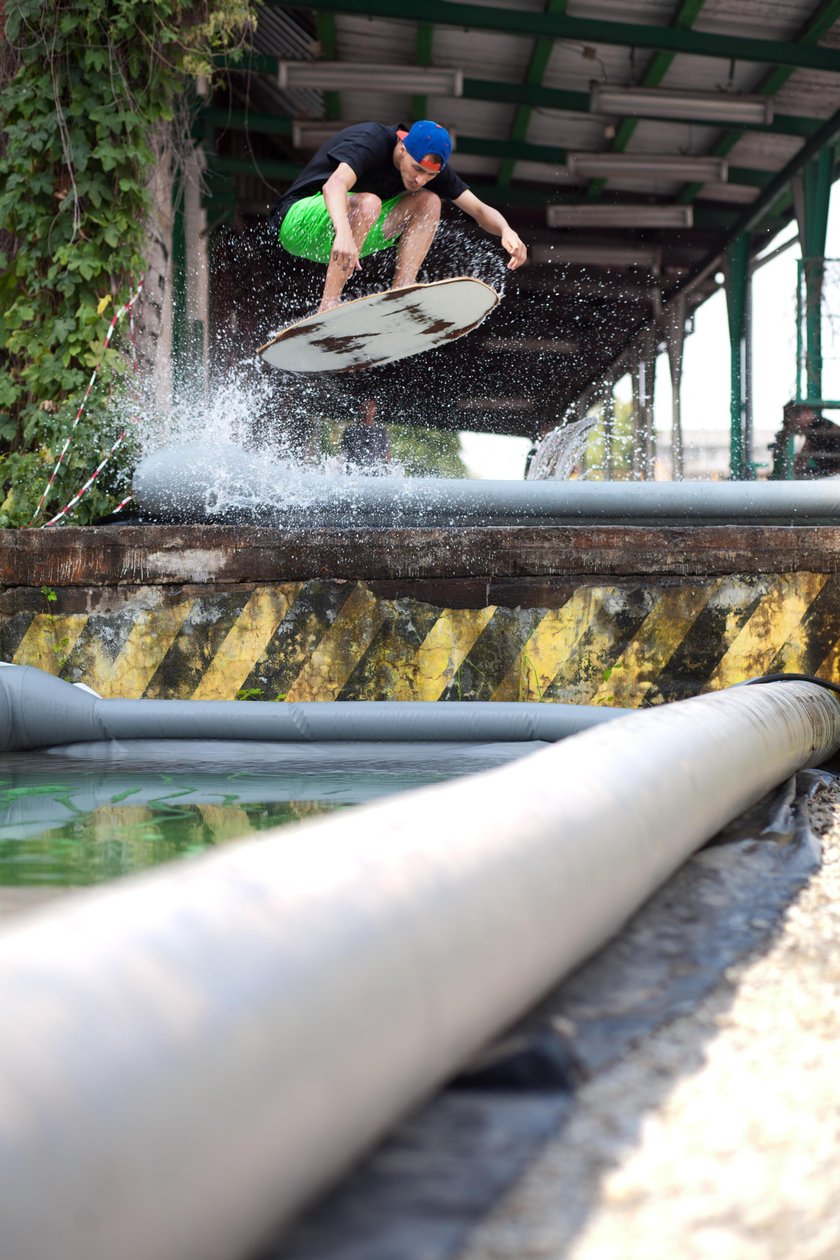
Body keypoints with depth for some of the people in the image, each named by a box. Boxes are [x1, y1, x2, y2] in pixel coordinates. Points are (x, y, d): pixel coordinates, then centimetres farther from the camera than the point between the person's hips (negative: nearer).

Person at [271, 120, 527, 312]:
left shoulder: (429, 164, -5)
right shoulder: (372, 141, -27)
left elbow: (479, 209, -6)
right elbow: (334, 185, -44)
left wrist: (506, 230, -28)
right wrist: (343, 234, -63)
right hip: (298, 220, -7)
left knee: (428, 202, -6)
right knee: (367, 202, -37)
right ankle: (328, 307, -37)